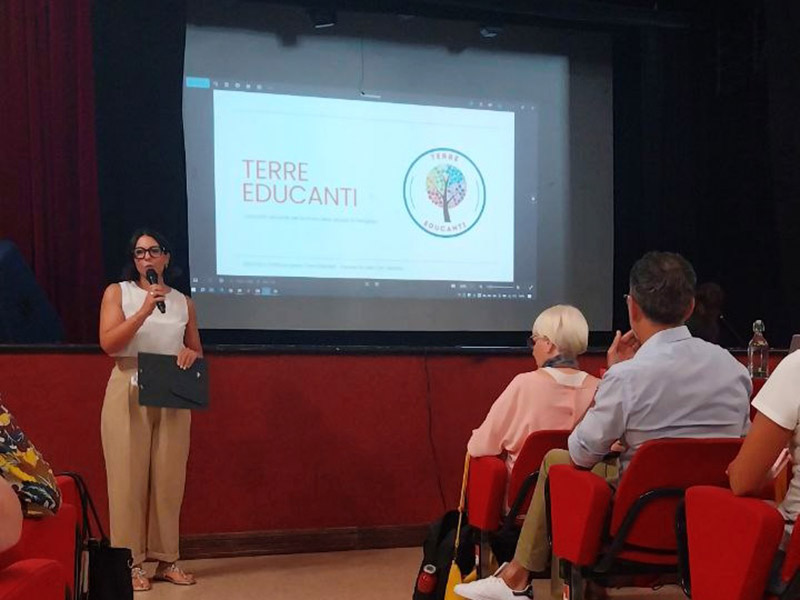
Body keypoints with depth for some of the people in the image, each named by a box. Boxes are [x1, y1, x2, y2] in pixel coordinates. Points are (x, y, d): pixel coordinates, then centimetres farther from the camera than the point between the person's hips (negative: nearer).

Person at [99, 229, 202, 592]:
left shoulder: (182, 301, 13)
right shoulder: (117, 292, 4)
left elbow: (197, 350, 19)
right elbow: (108, 343, -9)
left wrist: (191, 354, -5)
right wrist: (144, 311, -20)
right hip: (128, 394, -3)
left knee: (169, 478, 3)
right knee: (129, 477, -3)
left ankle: (166, 560, 12)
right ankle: (130, 563, 4)